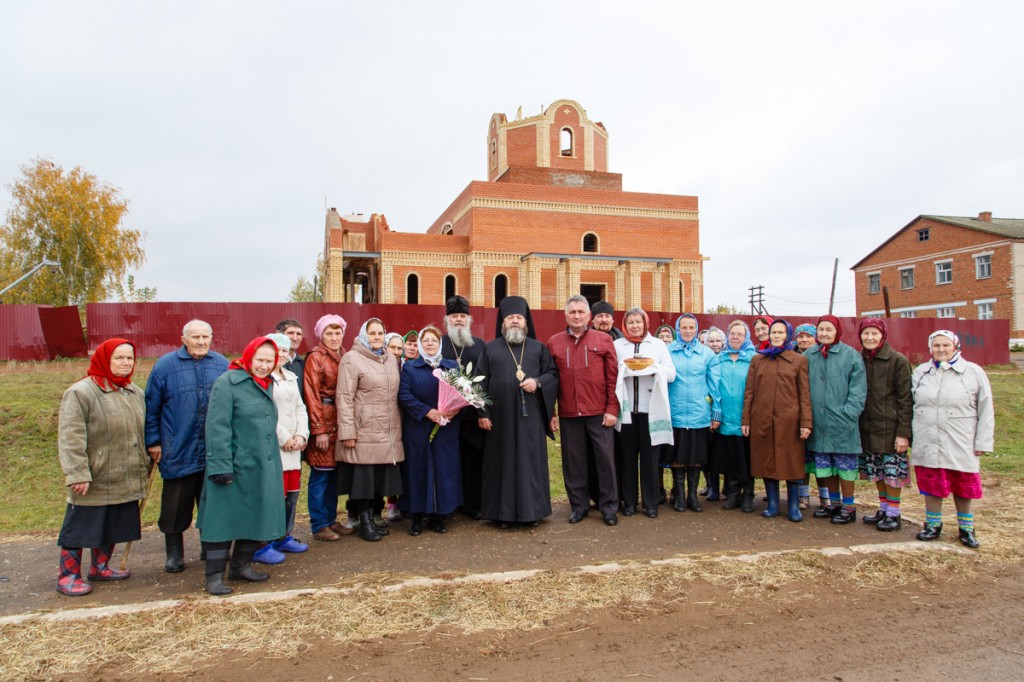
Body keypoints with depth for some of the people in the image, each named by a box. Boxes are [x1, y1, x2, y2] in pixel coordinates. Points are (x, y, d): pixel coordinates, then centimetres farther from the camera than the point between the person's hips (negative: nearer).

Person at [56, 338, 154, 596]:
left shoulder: (136, 392, 10)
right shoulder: (81, 392, -13)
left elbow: (142, 431, 20)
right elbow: (71, 438, -17)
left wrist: (146, 462, 16)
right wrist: (77, 474, -21)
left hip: (125, 480, 7)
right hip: (93, 482, -7)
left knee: (112, 527, 17)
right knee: (80, 527, 4)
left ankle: (100, 567, 33)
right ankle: (68, 575, 19)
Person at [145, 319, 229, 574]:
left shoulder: (222, 365, 4)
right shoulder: (165, 365, -1)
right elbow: (151, 408, 3)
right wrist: (153, 441, 1)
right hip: (178, 453, -1)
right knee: (176, 507, 7)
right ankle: (174, 554, 22)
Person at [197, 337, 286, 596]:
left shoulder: (267, 385, 12)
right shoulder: (228, 382, -12)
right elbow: (217, 427, -16)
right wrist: (221, 466, -20)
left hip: (262, 467, 8)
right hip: (234, 466, -7)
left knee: (256, 518, 13)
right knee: (224, 518, 1)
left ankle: (240, 565, 29)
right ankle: (214, 575, 13)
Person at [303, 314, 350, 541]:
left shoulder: (343, 357, 13)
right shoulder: (315, 358, -7)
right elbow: (312, 395, -11)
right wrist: (319, 429, -15)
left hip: (340, 422, 7)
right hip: (323, 422, -7)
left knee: (334, 473, 12)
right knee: (320, 474, 0)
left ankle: (331, 520, 23)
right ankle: (319, 525, 11)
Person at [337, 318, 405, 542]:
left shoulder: (391, 359, 14)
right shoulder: (352, 359, -6)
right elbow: (345, 397, -10)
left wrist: (397, 426, 14)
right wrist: (347, 431, -14)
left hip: (388, 431, 6)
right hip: (364, 431, -6)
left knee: (380, 477, 9)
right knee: (363, 477, 0)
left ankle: (371, 517, 23)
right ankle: (364, 522, 13)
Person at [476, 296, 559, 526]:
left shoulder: (538, 347, 10)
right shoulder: (490, 348, 8)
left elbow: (554, 373, 7)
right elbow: (481, 382, 3)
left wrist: (538, 382, -12)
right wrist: (482, 412, -4)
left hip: (530, 416, 1)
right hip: (500, 416, 0)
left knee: (531, 462, 3)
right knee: (503, 462, 3)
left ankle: (532, 510, 14)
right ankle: (503, 511, 12)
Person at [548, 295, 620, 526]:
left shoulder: (603, 340, 3)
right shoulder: (554, 342, 6)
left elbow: (613, 377, 1)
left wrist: (612, 409, -5)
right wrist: (550, 413, 2)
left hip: (599, 413, -1)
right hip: (568, 414, 1)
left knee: (605, 459, 3)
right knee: (573, 461, 9)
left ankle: (609, 507, 16)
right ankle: (578, 506, 22)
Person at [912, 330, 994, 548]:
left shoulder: (974, 372, -2)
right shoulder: (920, 372, 7)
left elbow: (986, 411, 0)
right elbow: (910, 405, 12)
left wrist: (983, 442, -3)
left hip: (960, 445, -2)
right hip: (927, 444, 2)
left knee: (962, 487, 9)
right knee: (931, 485, 9)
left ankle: (966, 528, 27)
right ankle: (933, 525, 24)